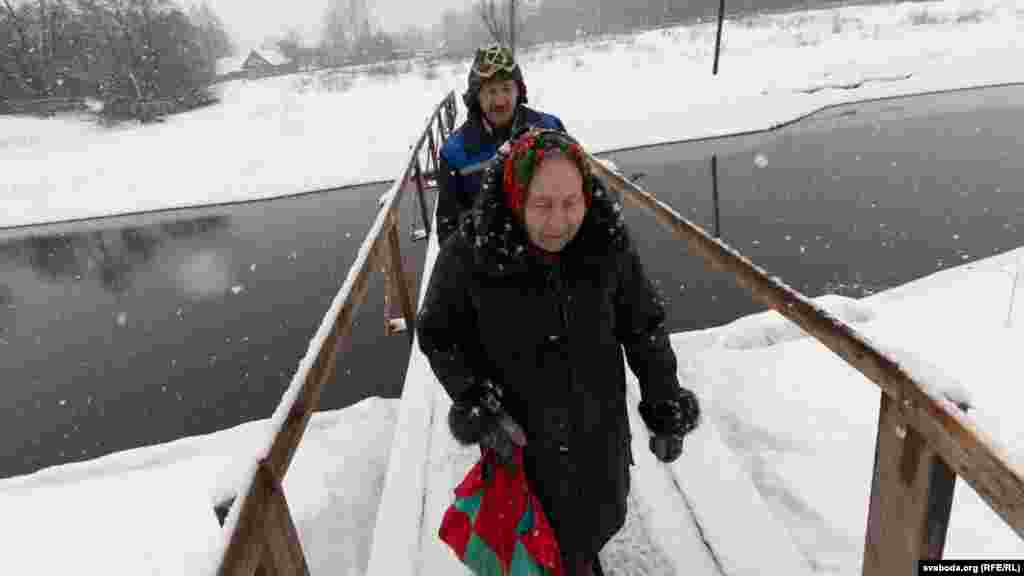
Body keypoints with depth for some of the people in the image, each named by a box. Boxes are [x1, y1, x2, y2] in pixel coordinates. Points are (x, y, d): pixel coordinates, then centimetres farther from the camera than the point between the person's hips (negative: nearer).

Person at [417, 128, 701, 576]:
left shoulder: (608, 240, -15)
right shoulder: (469, 253, -24)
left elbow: (645, 327, -2)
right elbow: (438, 335, -8)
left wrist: (666, 409, 1)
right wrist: (475, 405, -18)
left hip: (600, 430, 3)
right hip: (518, 438, -2)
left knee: (601, 521, 29)